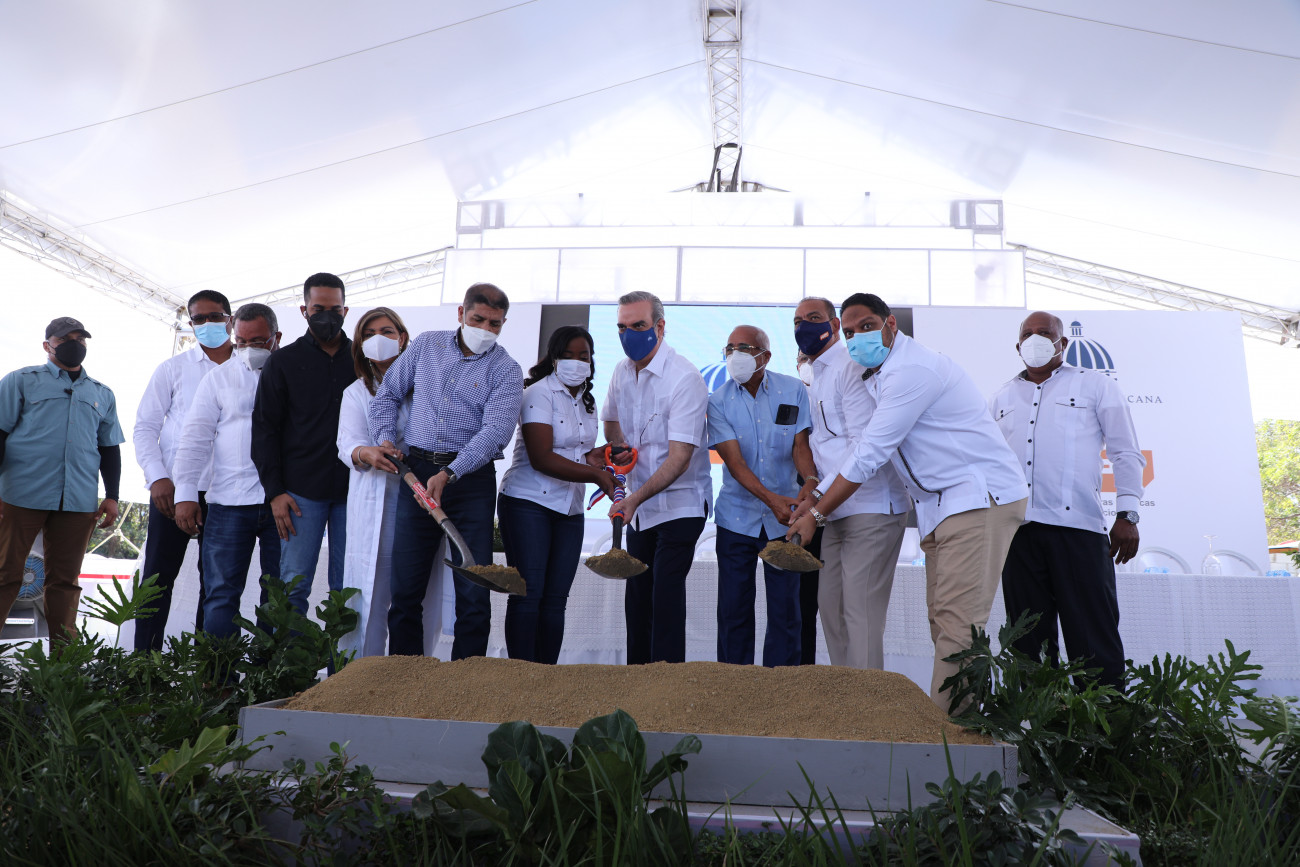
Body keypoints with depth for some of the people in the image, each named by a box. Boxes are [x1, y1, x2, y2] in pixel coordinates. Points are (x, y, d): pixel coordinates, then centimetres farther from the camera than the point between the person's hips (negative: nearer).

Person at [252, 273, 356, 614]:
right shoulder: (284, 362, 8)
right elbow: (264, 428, 5)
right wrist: (275, 491, -3)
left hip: (353, 488, 1)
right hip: (303, 490, -1)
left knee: (349, 587, 3)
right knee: (293, 584, -2)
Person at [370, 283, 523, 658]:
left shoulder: (506, 370, 0)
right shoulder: (426, 345, 11)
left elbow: (495, 431, -13)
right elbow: (388, 393, 20)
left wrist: (449, 474, -26)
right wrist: (385, 438, 2)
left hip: (472, 477, -2)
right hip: (416, 472, 3)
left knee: (474, 595, -3)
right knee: (405, 588, 5)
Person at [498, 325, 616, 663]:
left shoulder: (586, 401, 14)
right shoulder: (540, 393, -10)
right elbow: (541, 458, -20)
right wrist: (596, 475, -22)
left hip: (570, 509, 7)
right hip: (529, 503, -7)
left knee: (555, 598, 7)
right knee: (528, 595, -5)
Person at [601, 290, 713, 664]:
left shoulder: (684, 378, -19)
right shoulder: (622, 372, 4)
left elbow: (680, 457, -25)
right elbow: (611, 421, 24)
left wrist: (635, 499, -34)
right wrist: (620, 446, 2)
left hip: (680, 504, -7)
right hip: (639, 505, 7)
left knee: (666, 595, -12)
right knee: (637, 594, 12)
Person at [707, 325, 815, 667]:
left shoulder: (794, 391, -1)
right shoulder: (718, 401, -4)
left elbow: (800, 444, -3)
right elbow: (734, 461, -13)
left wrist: (810, 480, -25)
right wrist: (771, 498, -27)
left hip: (785, 516, 0)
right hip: (737, 516, 0)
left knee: (786, 609, 3)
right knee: (734, 610, 5)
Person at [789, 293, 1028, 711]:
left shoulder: (911, 370, -16)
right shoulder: (878, 374, 17)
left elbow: (870, 454, -17)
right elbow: (864, 447, 21)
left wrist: (816, 514, -10)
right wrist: (816, 498, 14)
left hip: (981, 496, -10)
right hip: (942, 505, 10)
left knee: (957, 622, -14)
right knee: (942, 620, 8)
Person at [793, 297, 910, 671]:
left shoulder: (852, 367, -9)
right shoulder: (815, 380, 21)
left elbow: (862, 444, -18)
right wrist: (812, 486, 4)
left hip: (870, 507, -9)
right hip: (837, 512, 9)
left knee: (860, 610, -9)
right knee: (830, 604, 10)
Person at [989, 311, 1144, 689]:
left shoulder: (1096, 385, 13)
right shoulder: (1002, 398, 21)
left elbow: (1126, 453, 8)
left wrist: (1127, 515, -3)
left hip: (1077, 527, -3)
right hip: (1017, 530, 3)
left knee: (1093, 638, -5)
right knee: (1028, 638, 5)